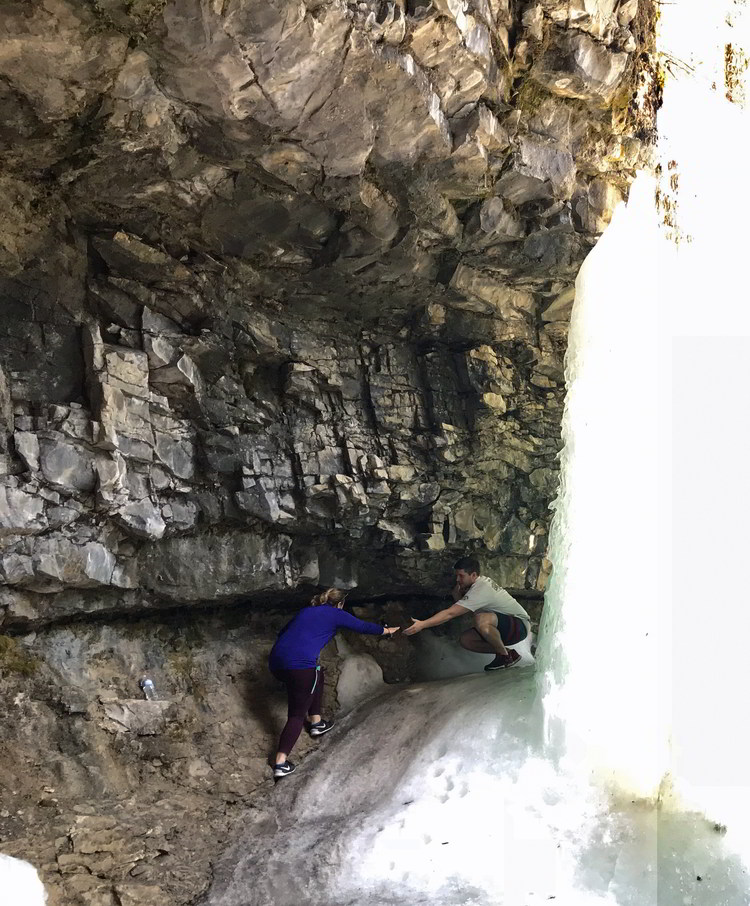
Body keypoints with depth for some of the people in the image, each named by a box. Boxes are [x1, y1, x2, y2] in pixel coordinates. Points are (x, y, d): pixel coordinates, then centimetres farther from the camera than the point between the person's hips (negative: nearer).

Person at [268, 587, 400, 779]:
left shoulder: (305, 611, 25)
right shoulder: (336, 615, 10)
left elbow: (283, 632, 28)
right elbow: (363, 627, 21)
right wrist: (385, 630, 37)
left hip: (275, 660, 7)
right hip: (300, 665, -7)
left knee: (317, 674, 31)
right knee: (297, 714, 3)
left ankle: (316, 723, 33)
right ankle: (281, 764, -7)